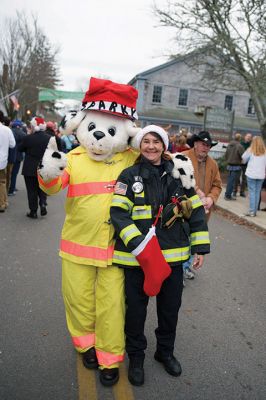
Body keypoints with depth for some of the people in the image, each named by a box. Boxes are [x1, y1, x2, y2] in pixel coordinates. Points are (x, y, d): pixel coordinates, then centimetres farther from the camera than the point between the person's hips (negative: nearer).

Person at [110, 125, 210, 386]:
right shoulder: (130, 175, -4)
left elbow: (196, 210, 8)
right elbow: (118, 213, -12)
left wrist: (200, 247, 6)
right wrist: (139, 246, -22)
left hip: (173, 255, 3)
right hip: (137, 256, -3)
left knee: (171, 307, 17)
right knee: (136, 308, 10)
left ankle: (165, 351, 42)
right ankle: (136, 357, 34)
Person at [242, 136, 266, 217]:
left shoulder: (250, 150, -5)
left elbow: (244, 159, 8)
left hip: (251, 174, -3)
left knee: (252, 192, 0)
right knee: (257, 192, 8)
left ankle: (251, 211, -2)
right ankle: (255, 211, 10)